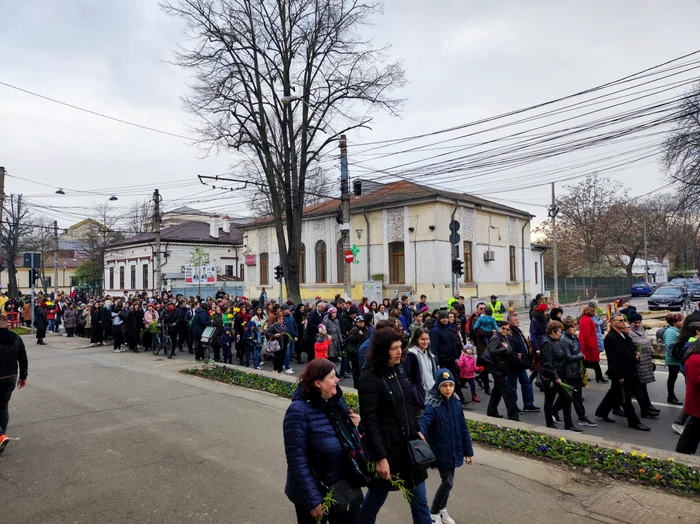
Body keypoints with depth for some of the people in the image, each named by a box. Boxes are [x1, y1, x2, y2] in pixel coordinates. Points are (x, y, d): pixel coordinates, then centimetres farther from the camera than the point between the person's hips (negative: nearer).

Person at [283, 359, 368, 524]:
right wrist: (312, 500, -20)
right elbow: (297, 460, -21)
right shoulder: (299, 411, -22)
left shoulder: (337, 400, -2)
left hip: (346, 488, 6)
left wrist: (353, 426, -7)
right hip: (316, 493, -6)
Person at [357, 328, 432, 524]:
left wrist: (417, 431, 12)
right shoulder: (369, 379, -20)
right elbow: (369, 422, -21)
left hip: (409, 443, 7)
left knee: (419, 498, 15)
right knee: (377, 496, 14)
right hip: (385, 446, -6)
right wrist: (380, 457, -21)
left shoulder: (399, 370, 2)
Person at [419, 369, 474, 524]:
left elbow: (463, 430, 7)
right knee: (448, 482, -1)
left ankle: (442, 509, 41)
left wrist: (468, 452, 10)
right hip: (441, 452, -5)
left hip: (453, 452, 5)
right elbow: (423, 422, -34)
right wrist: (419, 433, -57)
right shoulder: (432, 406, -17)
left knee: (448, 482, 17)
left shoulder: (456, 404, -1)